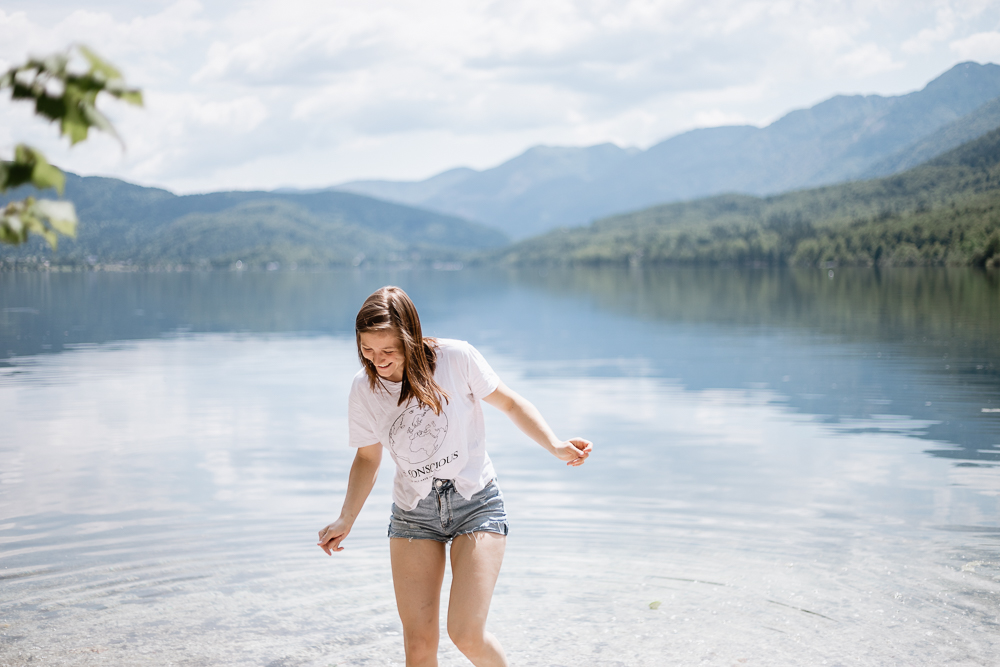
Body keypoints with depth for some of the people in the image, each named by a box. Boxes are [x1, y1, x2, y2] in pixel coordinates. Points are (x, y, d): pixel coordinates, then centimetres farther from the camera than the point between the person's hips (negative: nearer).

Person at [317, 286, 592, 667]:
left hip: (477, 503, -3)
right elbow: (368, 457, 11)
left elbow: (509, 404, -1)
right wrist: (345, 520, 0)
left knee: (466, 634, -14)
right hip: (413, 513, 3)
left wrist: (556, 446, -14)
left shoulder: (455, 358, -15)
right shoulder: (364, 388, -4)